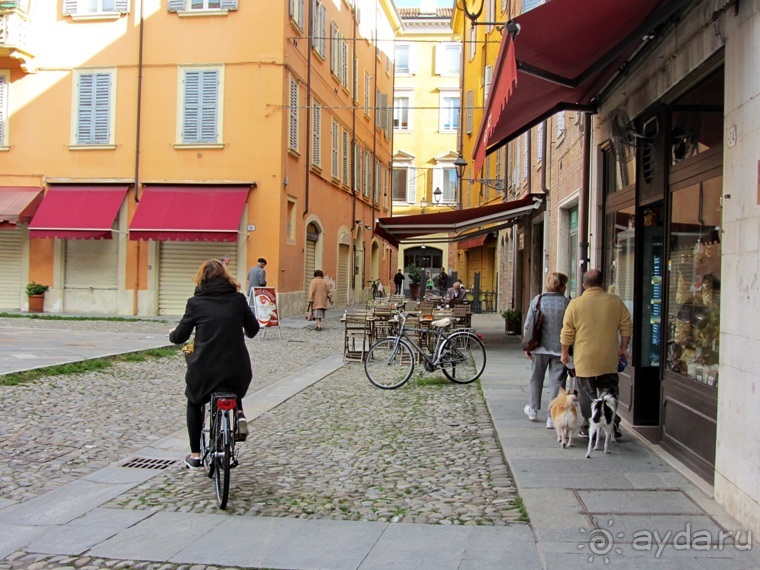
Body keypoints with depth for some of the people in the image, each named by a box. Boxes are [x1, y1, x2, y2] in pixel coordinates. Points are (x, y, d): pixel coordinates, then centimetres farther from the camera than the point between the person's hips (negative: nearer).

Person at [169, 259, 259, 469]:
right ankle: (239, 414, 9)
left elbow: (180, 337, 5)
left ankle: (195, 455, 29)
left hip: (204, 370, -1)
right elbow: (253, 329, 14)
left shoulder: (196, 302, -2)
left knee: (194, 402, 30)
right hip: (238, 371, 2)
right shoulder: (238, 299, 3)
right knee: (235, 389, 38)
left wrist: (172, 333, 28)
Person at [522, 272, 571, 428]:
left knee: (536, 378, 20)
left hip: (540, 347, 2)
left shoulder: (537, 300, -3)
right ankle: (552, 417, 6)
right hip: (560, 349, -2)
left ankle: (533, 409, 33)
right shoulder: (567, 303, -9)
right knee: (557, 382, 5)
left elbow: (527, 326, -1)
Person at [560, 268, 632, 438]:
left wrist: (564, 352, 9)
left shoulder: (575, 304, -5)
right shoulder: (615, 301, 1)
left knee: (587, 394, 6)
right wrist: (623, 348, 15)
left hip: (585, 359, -2)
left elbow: (567, 332, -2)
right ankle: (612, 425, 8)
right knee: (609, 393, 12)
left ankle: (590, 428, 8)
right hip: (609, 359, 2)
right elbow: (626, 325, 6)